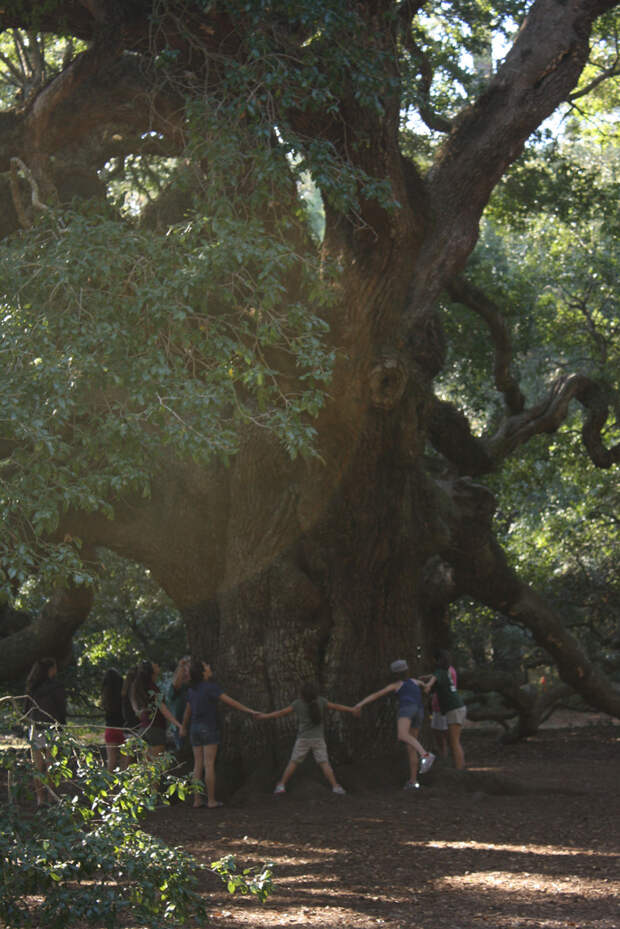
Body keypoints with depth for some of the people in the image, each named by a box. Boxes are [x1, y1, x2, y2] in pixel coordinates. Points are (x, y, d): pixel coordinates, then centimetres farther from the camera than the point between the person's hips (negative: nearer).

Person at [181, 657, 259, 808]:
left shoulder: (192, 689, 9)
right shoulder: (211, 687, -13)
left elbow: (187, 711, 21)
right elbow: (229, 701, -16)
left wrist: (184, 728, 35)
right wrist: (249, 710, -12)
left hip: (195, 728, 6)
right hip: (209, 728, -6)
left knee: (198, 766, 7)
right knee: (209, 765, -5)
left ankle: (197, 801, 4)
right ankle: (211, 801, -4)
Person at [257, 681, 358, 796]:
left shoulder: (298, 703, -10)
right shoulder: (320, 701, -8)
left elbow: (282, 712, -5)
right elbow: (336, 707, -1)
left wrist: (265, 716, 5)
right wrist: (352, 709, 11)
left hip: (303, 739, 0)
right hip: (318, 739, 0)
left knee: (293, 762, 8)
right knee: (324, 763, 0)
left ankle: (281, 785, 6)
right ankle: (335, 786, -6)